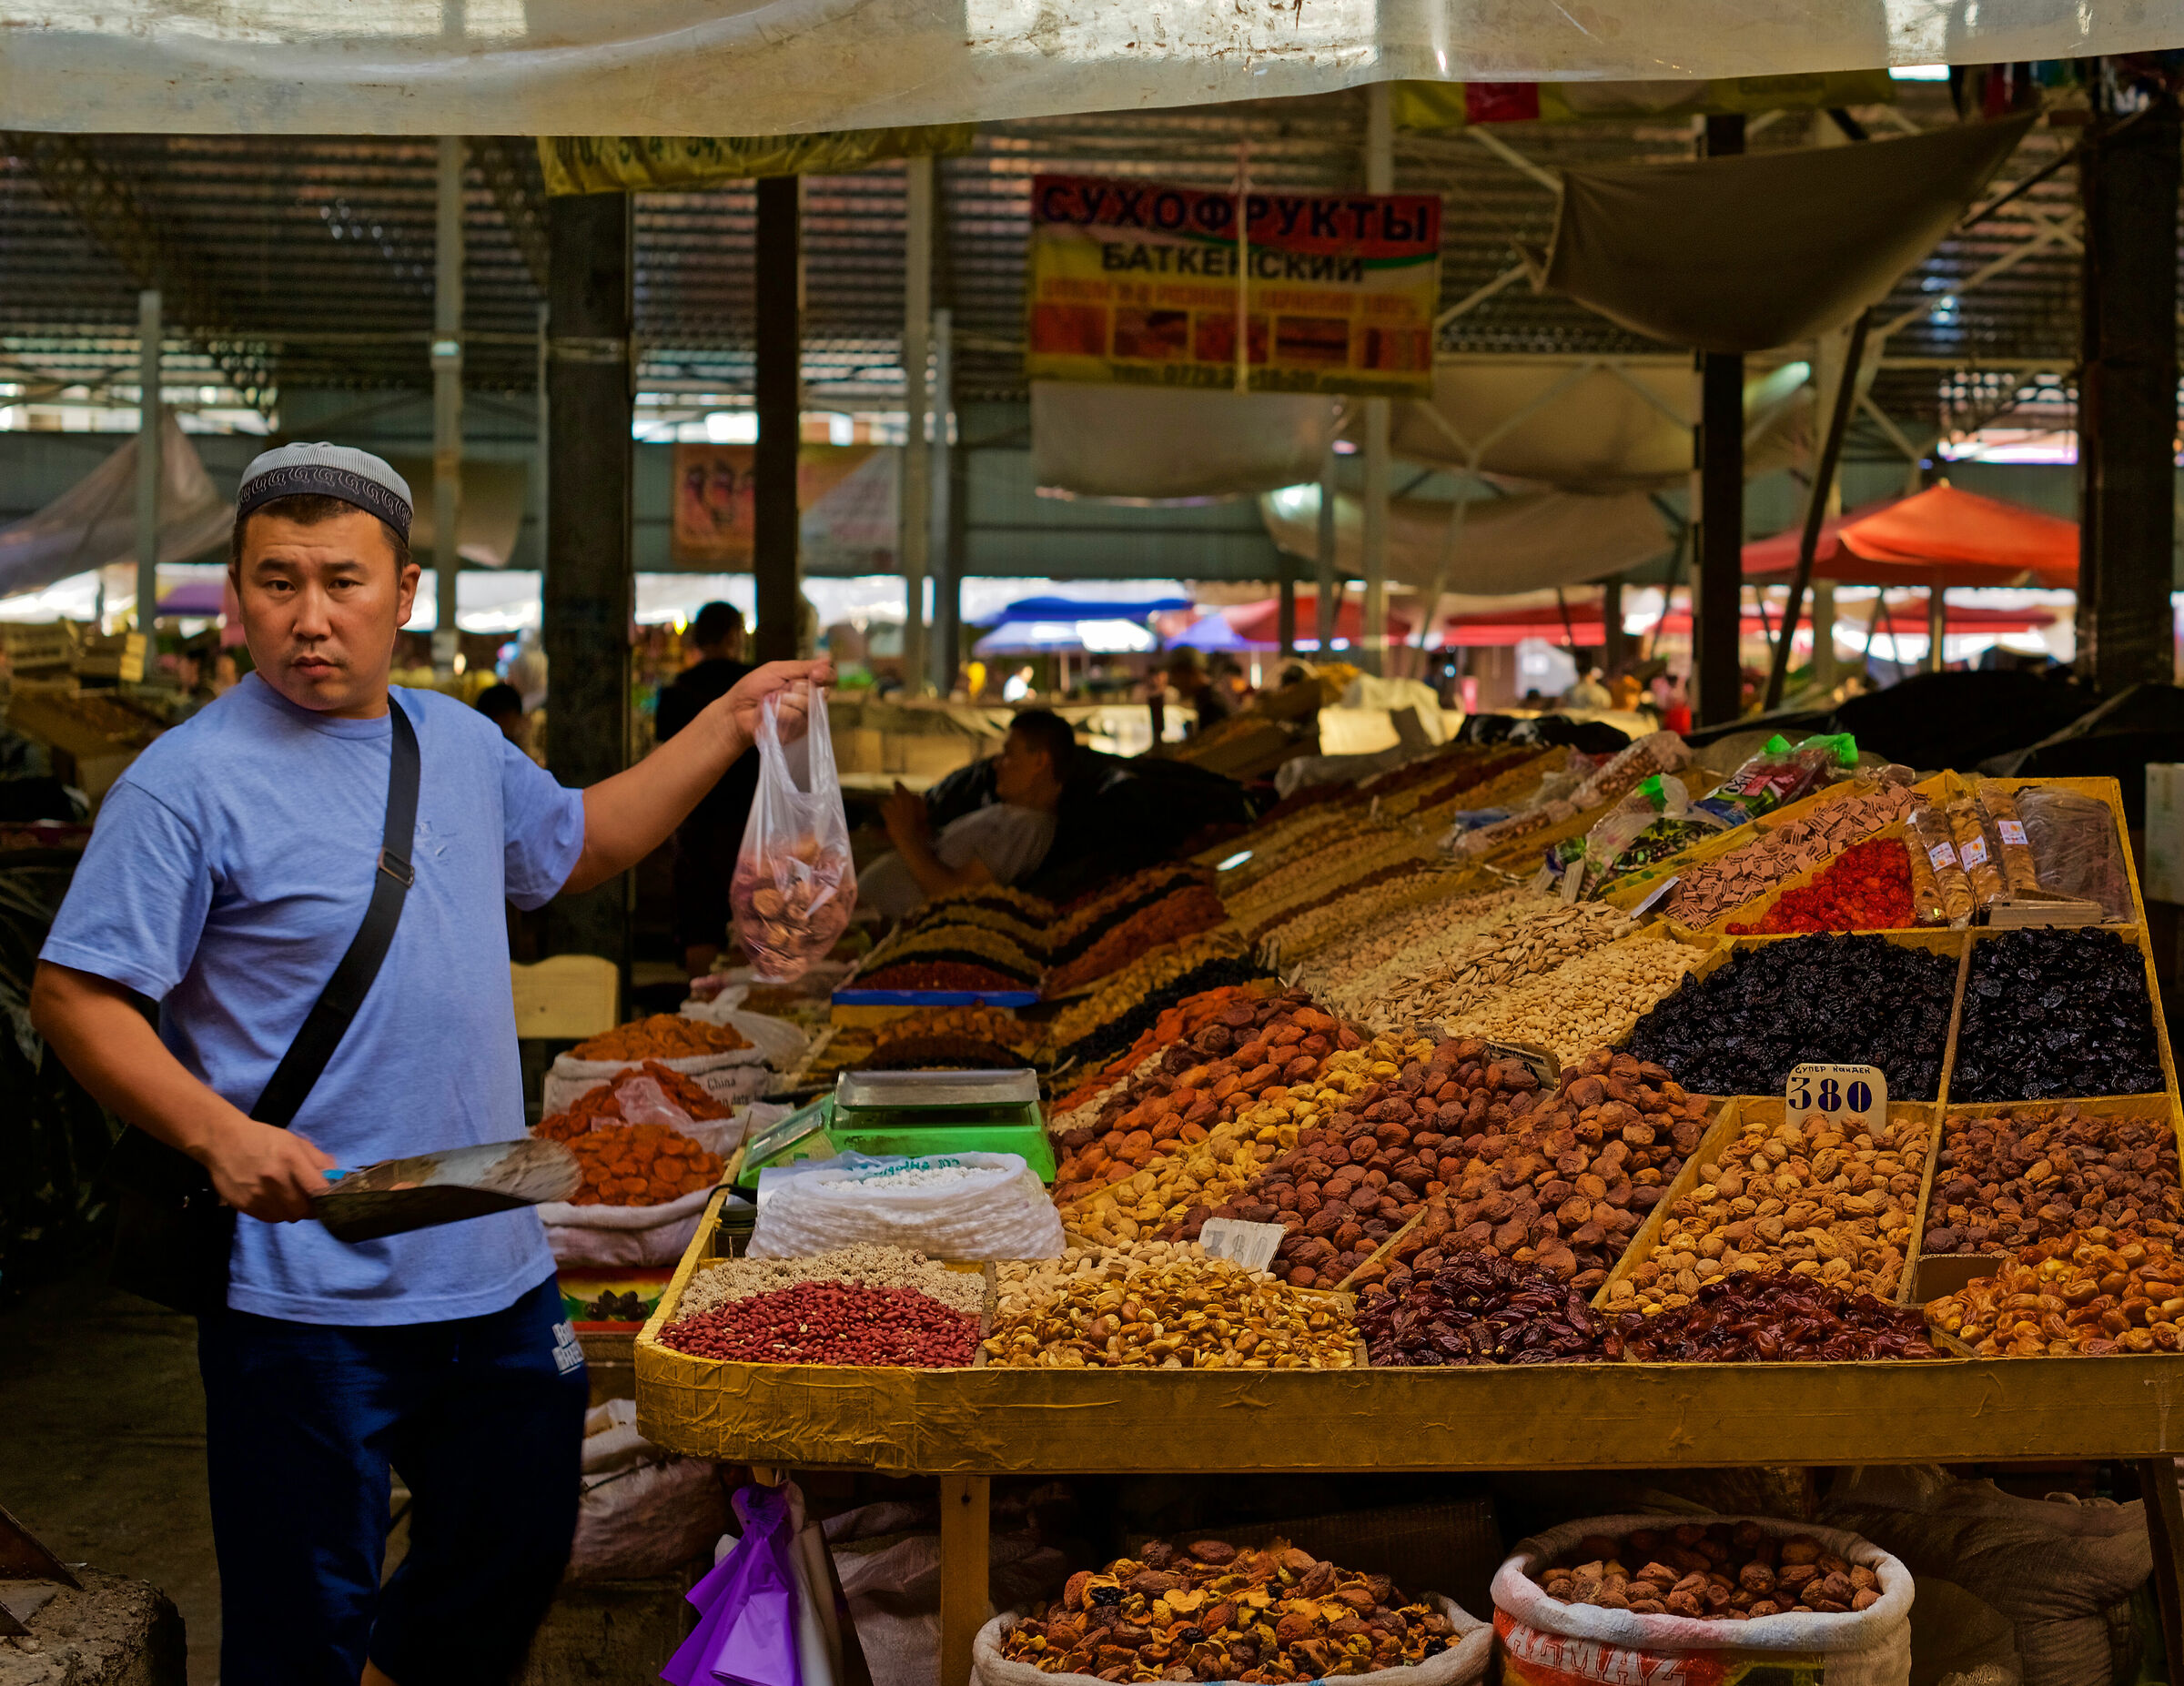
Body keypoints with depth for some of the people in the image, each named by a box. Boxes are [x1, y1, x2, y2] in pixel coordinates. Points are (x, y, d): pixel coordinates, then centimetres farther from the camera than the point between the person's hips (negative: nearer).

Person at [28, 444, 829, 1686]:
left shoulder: (459, 742, 9)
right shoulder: (192, 781, -13)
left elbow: (576, 844, 27)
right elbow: (76, 997, -14)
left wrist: (730, 726, 22)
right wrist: (219, 1133, -27)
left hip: (500, 1272, 7)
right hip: (307, 1294, -7)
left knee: (515, 1558, 20)